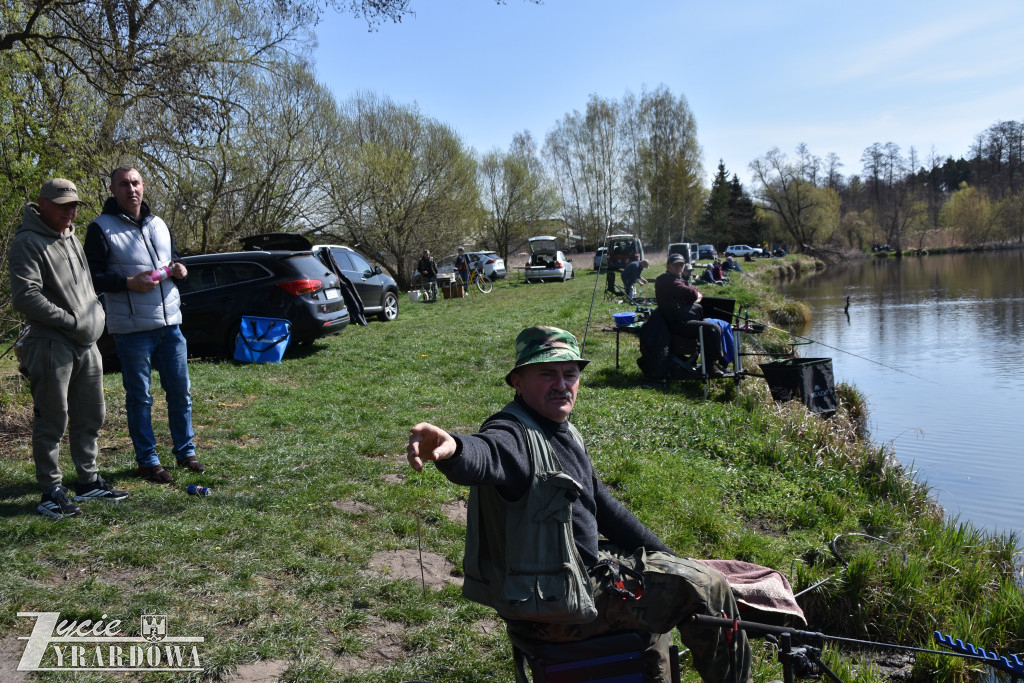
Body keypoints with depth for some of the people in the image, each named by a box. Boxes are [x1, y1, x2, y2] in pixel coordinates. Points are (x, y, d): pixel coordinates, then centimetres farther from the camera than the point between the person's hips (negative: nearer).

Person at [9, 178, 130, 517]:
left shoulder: (71, 238, 16)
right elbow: (26, 298, -20)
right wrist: (70, 321, -16)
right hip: (51, 346, -8)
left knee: (90, 418, 14)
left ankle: (89, 481, 26)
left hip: (87, 344, 9)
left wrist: (94, 316, 10)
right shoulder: (28, 243, -11)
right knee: (52, 422, -1)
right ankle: (52, 492, 9)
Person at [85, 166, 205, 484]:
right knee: (140, 397, 4)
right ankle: (147, 460, 15)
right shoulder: (101, 228, -5)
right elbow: (92, 276, -9)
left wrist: (179, 269, 1)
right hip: (132, 329, -5)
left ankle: (185, 451, 25)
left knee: (181, 391, 11)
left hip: (170, 323, 6)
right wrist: (128, 283, -22)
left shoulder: (158, 225, 13)